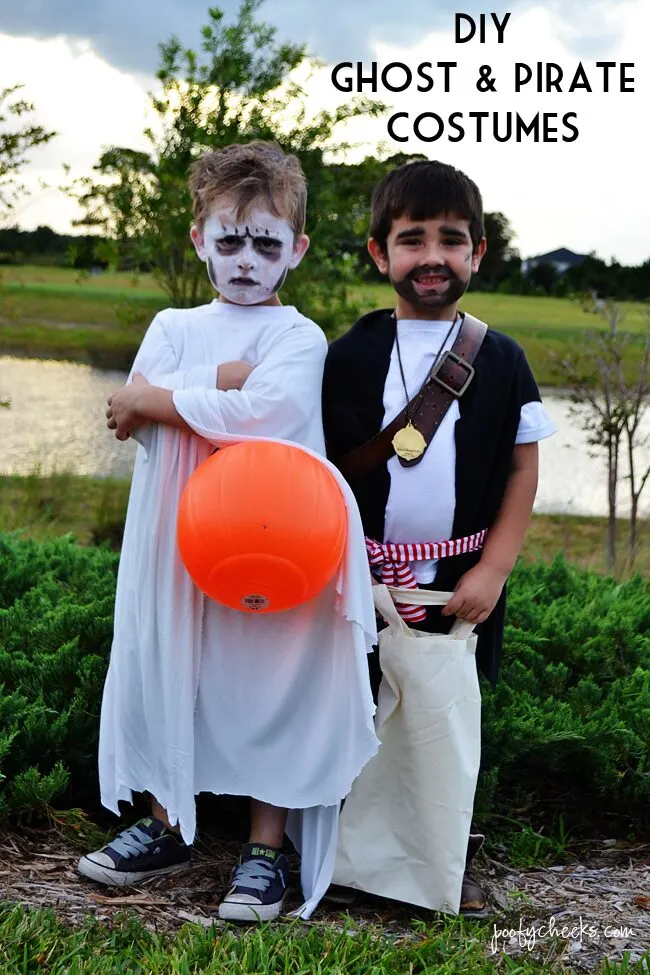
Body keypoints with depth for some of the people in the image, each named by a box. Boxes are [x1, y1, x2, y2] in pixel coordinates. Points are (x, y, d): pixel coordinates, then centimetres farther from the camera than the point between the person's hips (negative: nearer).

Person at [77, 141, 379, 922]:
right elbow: (135, 404, -6)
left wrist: (155, 400, -13)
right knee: (166, 673, 12)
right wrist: (225, 381, -15)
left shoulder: (300, 337, -3)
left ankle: (268, 848, 14)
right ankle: (166, 825, 30)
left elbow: (261, 413, -21)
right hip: (176, 538, 4)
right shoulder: (174, 326, 11)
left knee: (269, 688, 1)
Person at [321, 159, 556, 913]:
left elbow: (523, 469, 1)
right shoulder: (350, 356, -1)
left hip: (463, 585, 1)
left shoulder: (502, 362, 0)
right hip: (363, 580, 0)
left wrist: (492, 572, -6)